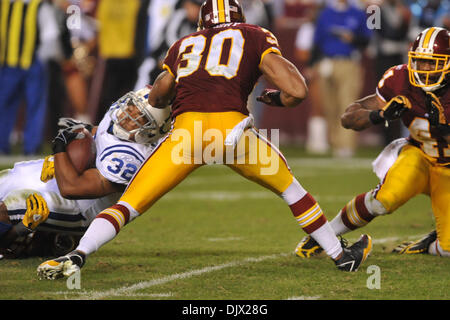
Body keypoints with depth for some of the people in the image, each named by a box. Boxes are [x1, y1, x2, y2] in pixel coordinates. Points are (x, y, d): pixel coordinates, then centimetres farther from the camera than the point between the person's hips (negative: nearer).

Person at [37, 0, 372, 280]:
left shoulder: (184, 45, 27)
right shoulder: (256, 38, 20)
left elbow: (156, 102, 33)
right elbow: (297, 91, 9)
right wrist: (277, 98, 31)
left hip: (185, 132, 1)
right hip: (232, 127, -1)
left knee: (129, 204, 6)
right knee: (287, 185, 25)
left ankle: (77, 255, -16)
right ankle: (342, 255, 33)